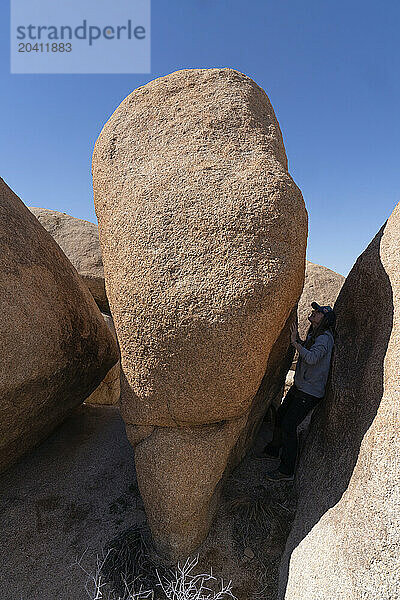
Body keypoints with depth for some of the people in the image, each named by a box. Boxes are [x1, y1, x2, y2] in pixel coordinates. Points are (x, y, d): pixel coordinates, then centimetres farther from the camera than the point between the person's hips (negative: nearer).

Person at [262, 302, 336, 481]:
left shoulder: (325, 338, -19)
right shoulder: (313, 334, 10)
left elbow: (312, 358, -34)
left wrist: (295, 342, -26)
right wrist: (298, 338, 11)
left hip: (310, 393, -9)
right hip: (298, 386, 9)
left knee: (288, 426, -8)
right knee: (280, 415, 18)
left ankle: (286, 470, 6)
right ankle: (273, 450, 39)